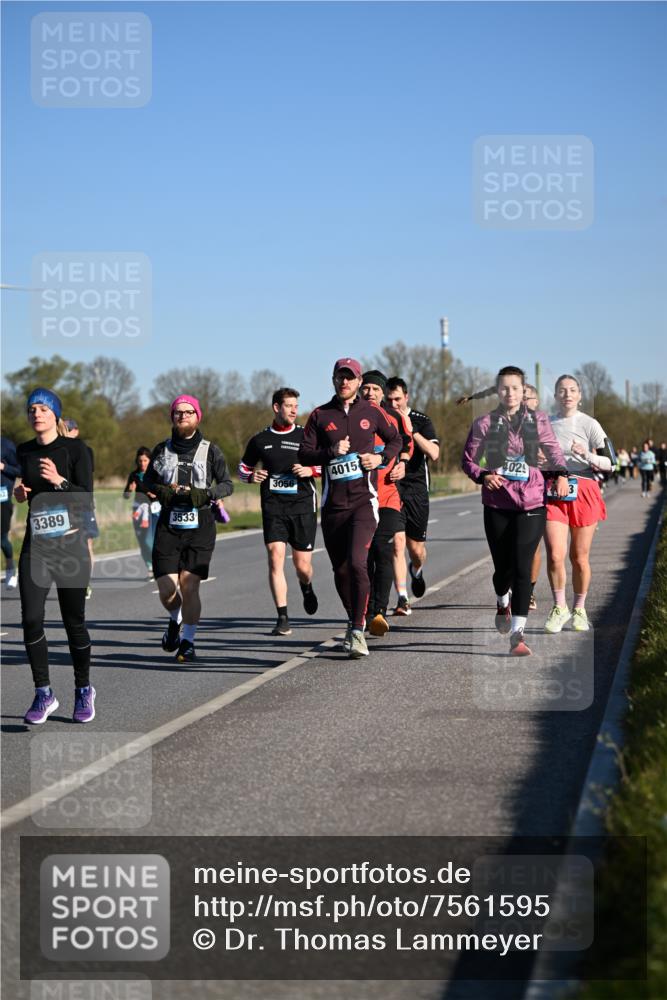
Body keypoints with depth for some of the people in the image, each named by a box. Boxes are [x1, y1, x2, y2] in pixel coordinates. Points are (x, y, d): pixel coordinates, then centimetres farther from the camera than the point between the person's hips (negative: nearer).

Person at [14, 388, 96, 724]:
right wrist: (20, 493, 4)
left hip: (70, 545, -3)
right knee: (31, 619, -9)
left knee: (74, 621, 3)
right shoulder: (24, 452, 9)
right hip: (35, 545, 4)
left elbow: (87, 498, -11)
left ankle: (84, 691, 21)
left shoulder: (75, 449, -6)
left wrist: (59, 481, -26)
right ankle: (43, 694, 2)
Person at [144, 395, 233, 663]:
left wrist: (206, 494, -13)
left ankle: (187, 641, 8)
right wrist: (160, 490, -5)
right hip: (168, 527, 2)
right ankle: (175, 620, 30)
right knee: (167, 591, -4)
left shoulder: (210, 450, 2)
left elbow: (227, 484, 6)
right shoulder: (162, 449, 7)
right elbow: (147, 480, 18)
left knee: (189, 587, -10)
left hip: (200, 527, -2)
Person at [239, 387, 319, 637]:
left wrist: (311, 470, -10)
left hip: (303, 506, 0)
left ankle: (306, 587, 41)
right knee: (275, 557, -15)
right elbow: (243, 467, 21)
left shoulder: (306, 436, 4)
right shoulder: (260, 440, 8)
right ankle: (283, 618, -13)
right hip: (273, 507, 0)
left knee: (302, 565, 3)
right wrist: (251, 476, -1)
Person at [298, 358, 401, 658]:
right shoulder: (320, 416, 8)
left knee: (357, 563, -18)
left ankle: (358, 630, -13)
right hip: (333, 504, 2)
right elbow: (304, 454, 3)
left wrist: (382, 457, 1)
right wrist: (331, 451, -13)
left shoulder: (371, 412, 7)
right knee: (340, 570, 9)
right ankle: (353, 621, 30)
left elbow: (395, 439, 21)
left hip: (364, 500, -2)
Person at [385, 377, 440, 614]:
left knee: (416, 548, 3)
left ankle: (416, 571, 39)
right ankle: (402, 598, -9)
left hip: (415, 489, 0)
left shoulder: (421, 421, 0)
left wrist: (411, 431, -20)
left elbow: (434, 454, -13)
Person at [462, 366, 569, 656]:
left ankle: (517, 634, -13)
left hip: (531, 503, 0)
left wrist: (560, 474, -8)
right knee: (503, 567, 7)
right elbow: (468, 460, 8)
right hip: (497, 504, 1)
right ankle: (502, 603, 45)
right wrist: (483, 476, -11)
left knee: (522, 566, -12)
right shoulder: (484, 423, 4)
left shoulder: (538, 420, 7)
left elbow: (553, 450, 11)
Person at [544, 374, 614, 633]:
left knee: (579, 557, 4)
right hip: (553, 493, 2)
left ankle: (579, 609, 22)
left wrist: (587, 454, -20)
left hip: (584, 493, -2)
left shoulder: (589, 424, -1)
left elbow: (609, 463, -4)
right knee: (555, 554, -12)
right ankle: (559, 607, 6)